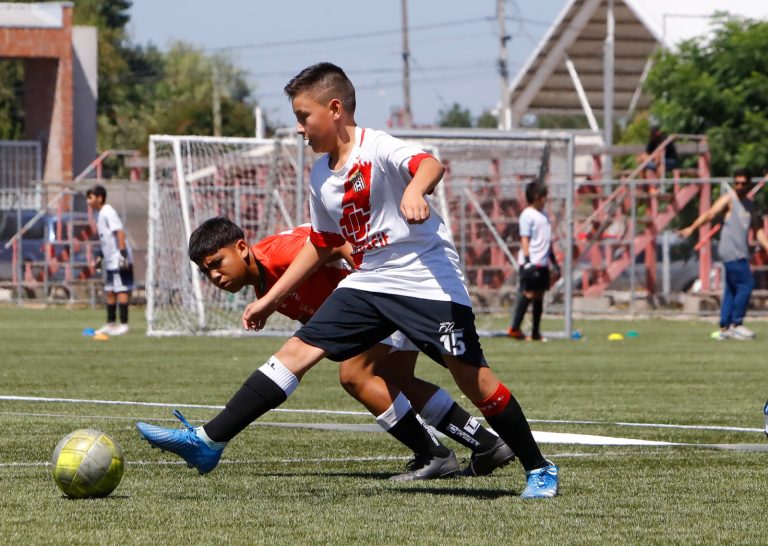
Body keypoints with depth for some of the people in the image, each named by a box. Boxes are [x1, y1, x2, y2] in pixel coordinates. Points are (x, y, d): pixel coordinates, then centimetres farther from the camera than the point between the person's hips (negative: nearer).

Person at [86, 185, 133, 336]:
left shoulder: (108, 212, -13)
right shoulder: (101, 214, 16)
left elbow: (120, 232, -21)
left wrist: (122, 253, -27)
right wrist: (100, 256, 27)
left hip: (119, 260, -10)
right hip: (110, 261, 10)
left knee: (121, 290, -7)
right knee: (110, 291, 13)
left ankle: (123, 324, -6)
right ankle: (111, 324, 20)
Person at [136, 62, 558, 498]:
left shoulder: (378, 149, -13)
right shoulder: (321, 176, 11)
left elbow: (431, 165, -34)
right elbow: (321, 245, 23)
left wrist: (414, 190, -58)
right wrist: (271, 300, 23)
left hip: (428, 279, -7)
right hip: (369, 282, 7)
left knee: (472, 377, -7)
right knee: (297, 351, -2)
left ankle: (540, 469, 9)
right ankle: (209, 442, -3)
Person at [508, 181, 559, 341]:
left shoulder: (543, 214, 17)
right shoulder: (527, 215, -8)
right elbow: (524, 239, -12)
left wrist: (553, 261, 22)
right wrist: (527, 261, -19)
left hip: (543, 263, 8)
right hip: (531, 262, -8)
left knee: (539, 295, 8)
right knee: (528, 294, -11)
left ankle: (536, 332, 13)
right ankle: (514, 328, -8)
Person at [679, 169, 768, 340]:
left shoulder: (749, 204, 19)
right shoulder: (728, 199, -4)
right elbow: (710, 214, -18)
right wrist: (692, 228, -31)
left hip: (741, 253, 7)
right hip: (731, 251, -7)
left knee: (732, 289, 7)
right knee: (745, 284, -13)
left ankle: (725, 328, 10)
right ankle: (736, 324, -8)